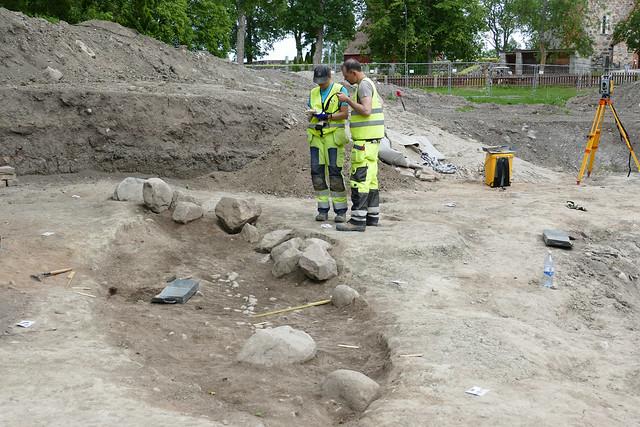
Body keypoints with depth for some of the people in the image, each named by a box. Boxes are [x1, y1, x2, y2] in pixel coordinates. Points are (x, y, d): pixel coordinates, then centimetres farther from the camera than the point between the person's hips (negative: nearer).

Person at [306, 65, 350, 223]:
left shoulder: (340, 90, -2)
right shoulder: (313, 93, 14)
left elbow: (345, 114, -9)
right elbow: (310, 117, 15)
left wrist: (327, 116, -21)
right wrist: (311, 114, -8)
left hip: (333, 137, -5)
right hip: (316, 137, 5)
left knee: (335, 173, -8)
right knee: (317, 173, -1)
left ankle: (341, 210, -1)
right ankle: (323, 209, 6)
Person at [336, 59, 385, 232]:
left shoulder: (364, 84, -14)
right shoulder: (368, 84, 17)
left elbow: (366, 111, -25)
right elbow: (380, 102, 35)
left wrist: (348, 100, -16)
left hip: (365, 139, -10)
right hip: (371, 139, 10)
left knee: (359, 178, -11)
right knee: (369, 178, 12)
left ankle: (358, 220, -13)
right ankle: (372, 216, 16)